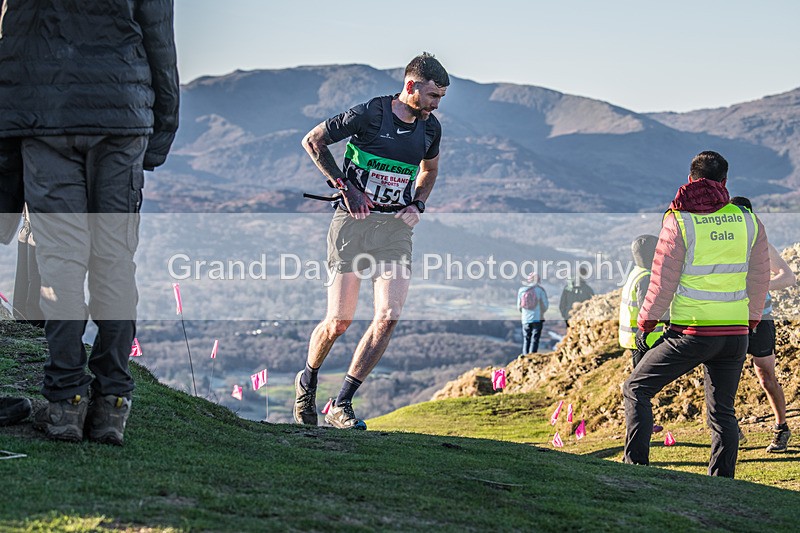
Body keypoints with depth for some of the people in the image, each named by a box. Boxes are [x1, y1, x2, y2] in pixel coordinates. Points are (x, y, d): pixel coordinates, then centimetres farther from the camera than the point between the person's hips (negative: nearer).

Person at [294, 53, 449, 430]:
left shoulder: (430, 127, 5)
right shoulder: (369, 114, -11)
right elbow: (312, 141, -2)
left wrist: (417, 204, 8)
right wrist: (345, 187, -8)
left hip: (396, 227, 4)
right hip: (354, 220, -4)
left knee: (388, 317, -12)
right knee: (340, 321, -4)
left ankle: (341, 405, -5)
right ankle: (307, 380, 28)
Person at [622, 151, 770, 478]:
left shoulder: (679, 221, -8)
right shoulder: (748, 221, 3)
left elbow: (663, 281, -6)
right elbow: (760, 279, 9)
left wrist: (645, 323, 7)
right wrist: (750, 321, 23)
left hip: (691, 333, -4)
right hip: (735, 335, 4)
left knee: (636, 389, 8)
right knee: (722, 410, 14)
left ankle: (635, 463, -2)